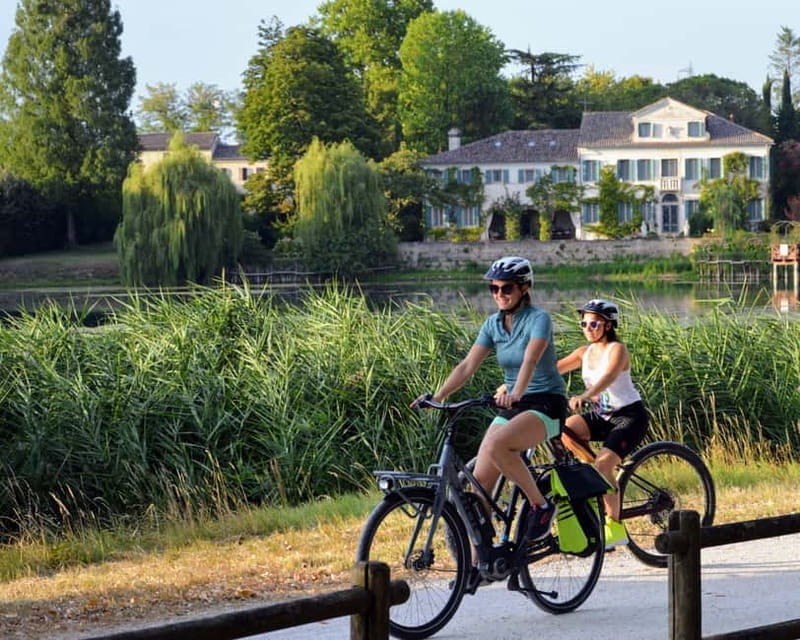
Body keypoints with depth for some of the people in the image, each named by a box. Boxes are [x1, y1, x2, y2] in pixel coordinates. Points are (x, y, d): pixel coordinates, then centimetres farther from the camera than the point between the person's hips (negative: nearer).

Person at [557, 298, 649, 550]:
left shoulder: (617, 350, -15)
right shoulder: (585, 352, 5)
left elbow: (609, 377, -34)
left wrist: (584, 396, -53)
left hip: (630, 416, -7)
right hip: (602, 415, 7)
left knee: (603, 464, -25)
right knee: (565, 430, -20)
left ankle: (614, 526, -14)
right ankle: (597, 479, -1)